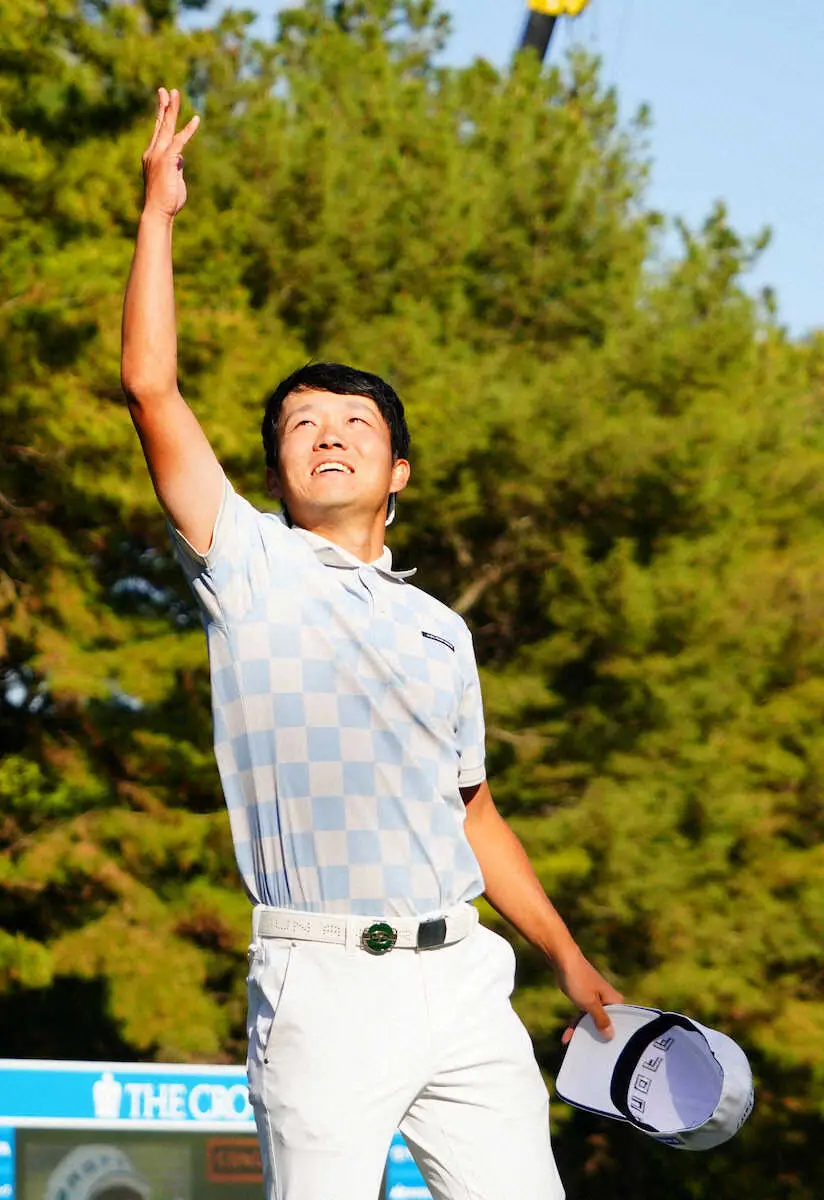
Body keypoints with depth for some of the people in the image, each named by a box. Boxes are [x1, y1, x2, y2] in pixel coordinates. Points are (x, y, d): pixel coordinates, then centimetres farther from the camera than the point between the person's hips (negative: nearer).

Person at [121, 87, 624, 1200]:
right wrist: (158, 212, 4)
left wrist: (570, 958, 22)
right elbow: (151, 388, 0)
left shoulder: (440, 629, 21)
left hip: (461, 976, 4)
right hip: (323, 985, -4)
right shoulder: (248, 566, 9)